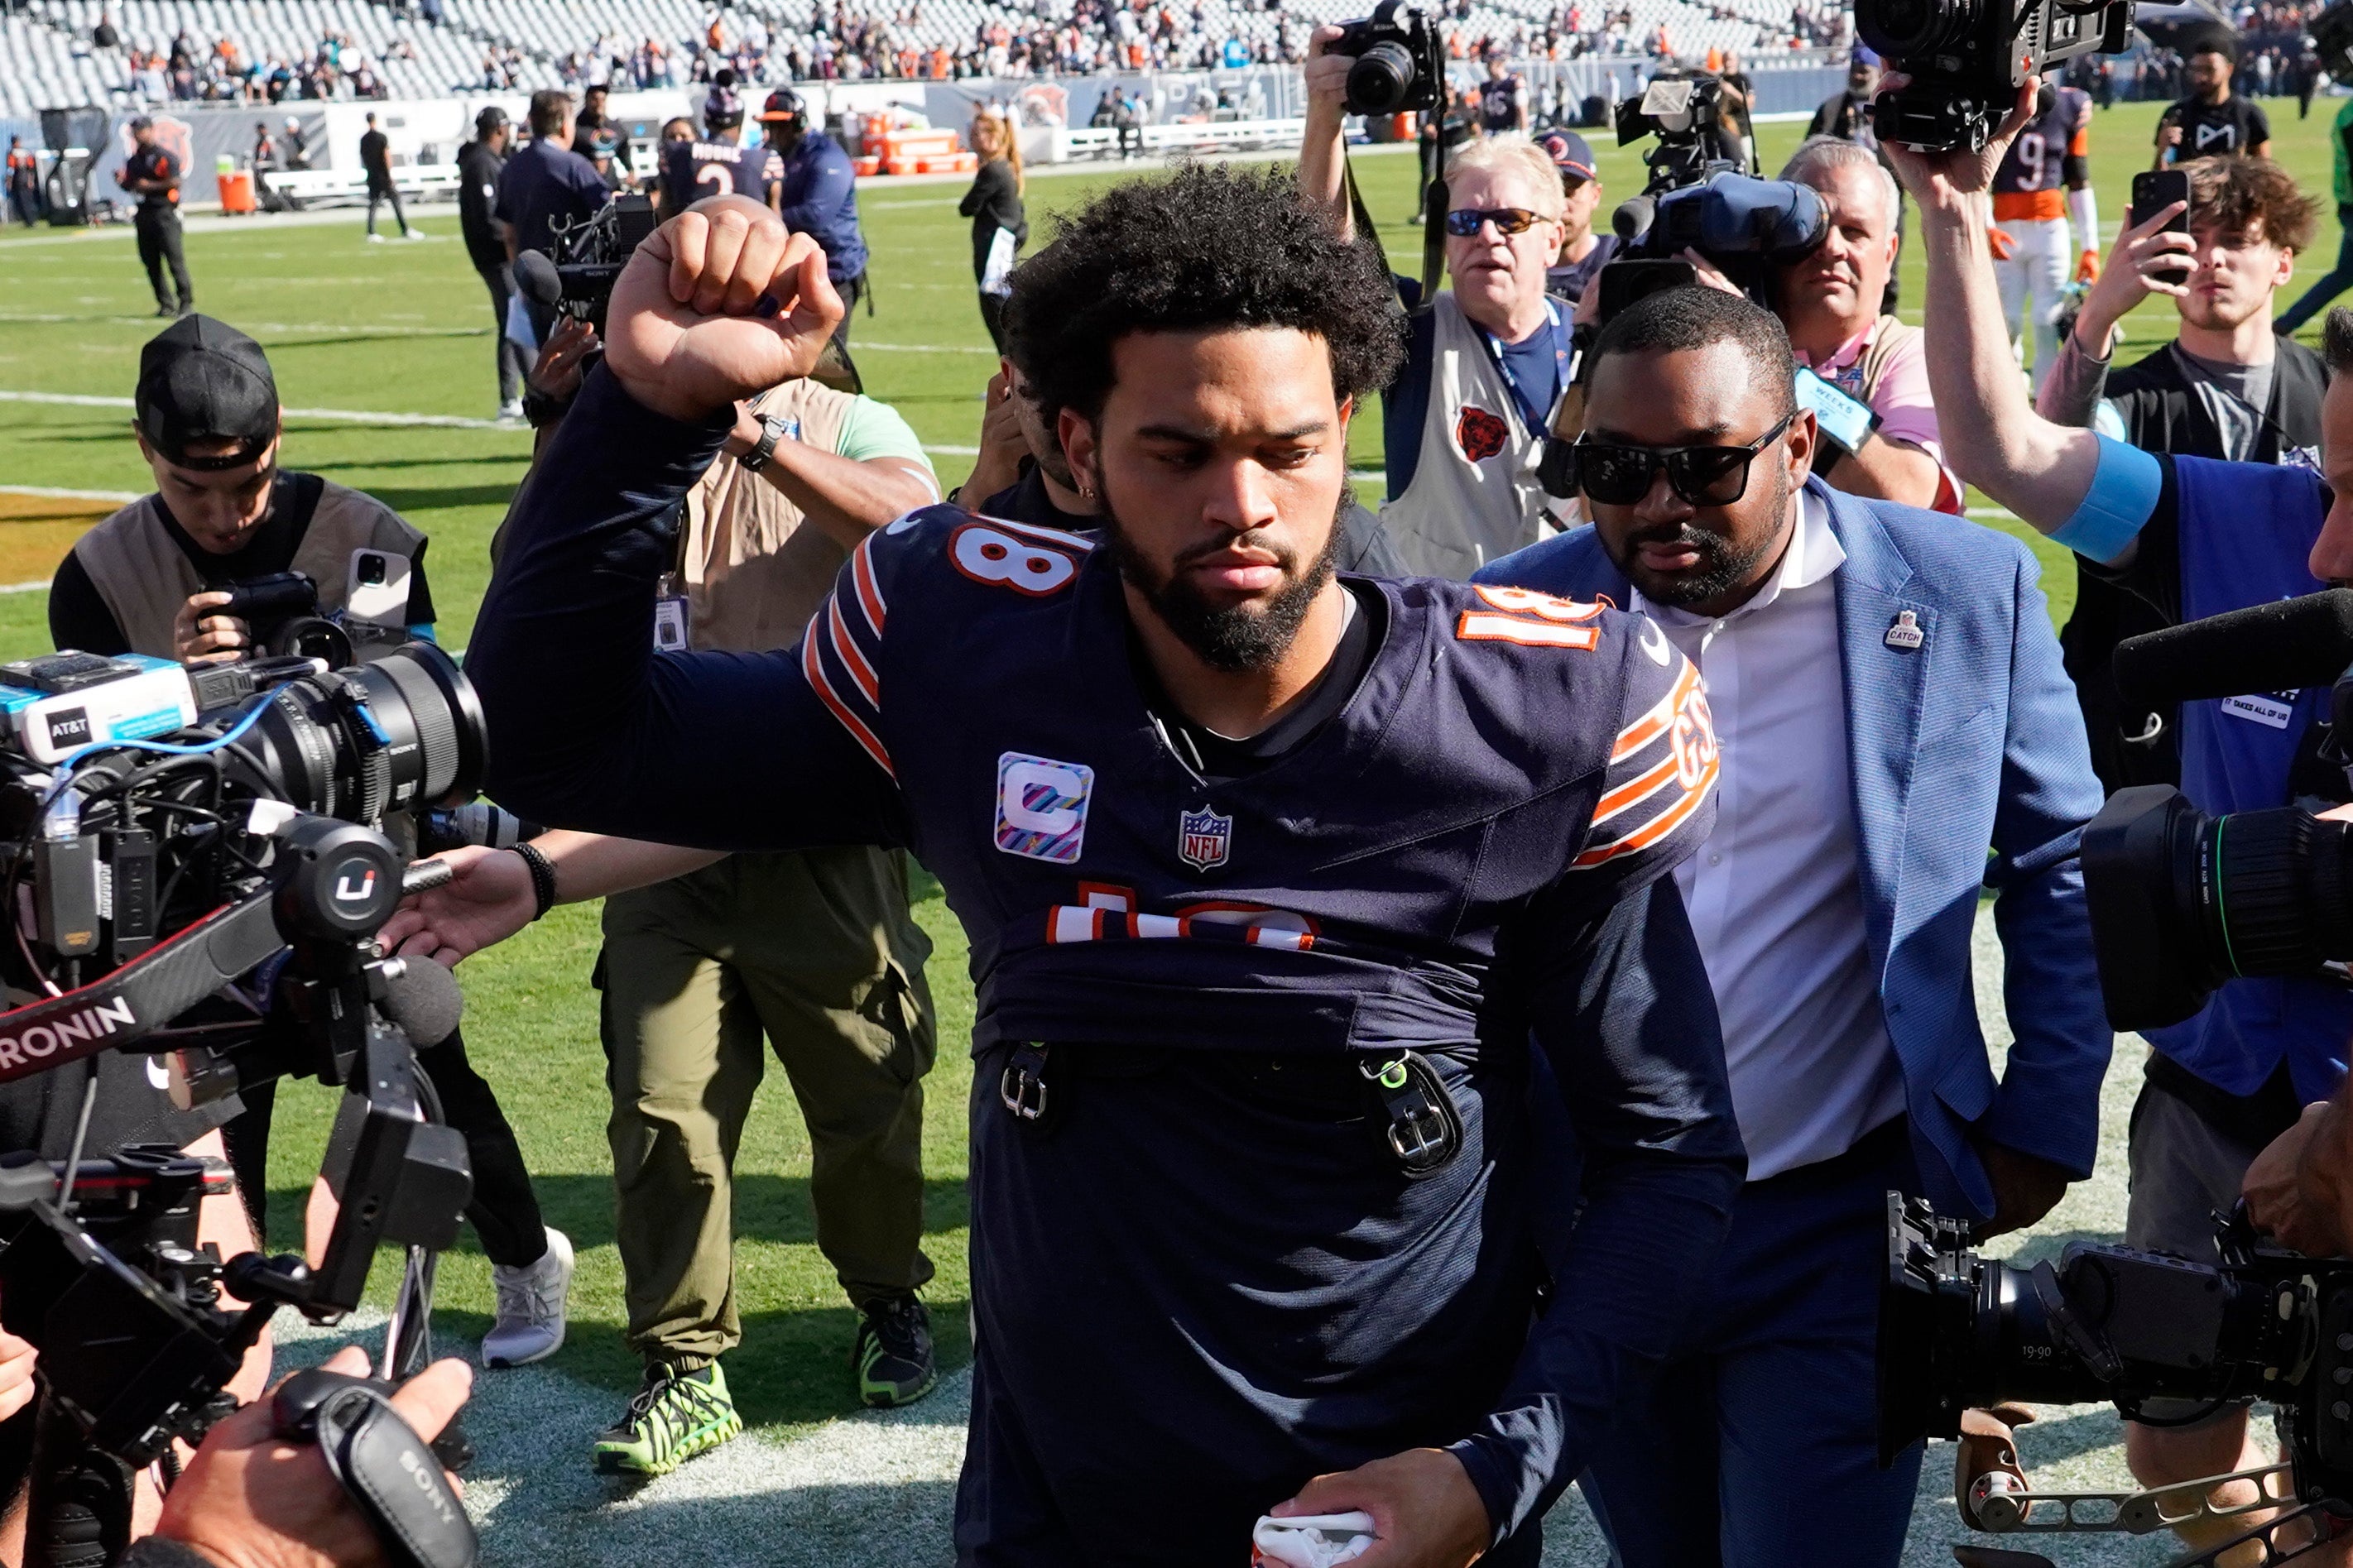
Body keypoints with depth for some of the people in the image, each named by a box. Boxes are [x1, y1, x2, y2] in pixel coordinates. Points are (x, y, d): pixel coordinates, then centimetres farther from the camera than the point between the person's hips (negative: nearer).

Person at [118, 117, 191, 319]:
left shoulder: (165, 155, -5)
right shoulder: (133, 159, 17)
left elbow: (175, 182, -14)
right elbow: (130, 186, 21)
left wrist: (149, 186, -15)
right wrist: (121, 181, 0)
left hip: (164, 211, -7)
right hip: (143, 214, 7)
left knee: (174, 258, -11)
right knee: (151, 262, 6)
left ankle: (186, 302, -8)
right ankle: (165, 304, 13)